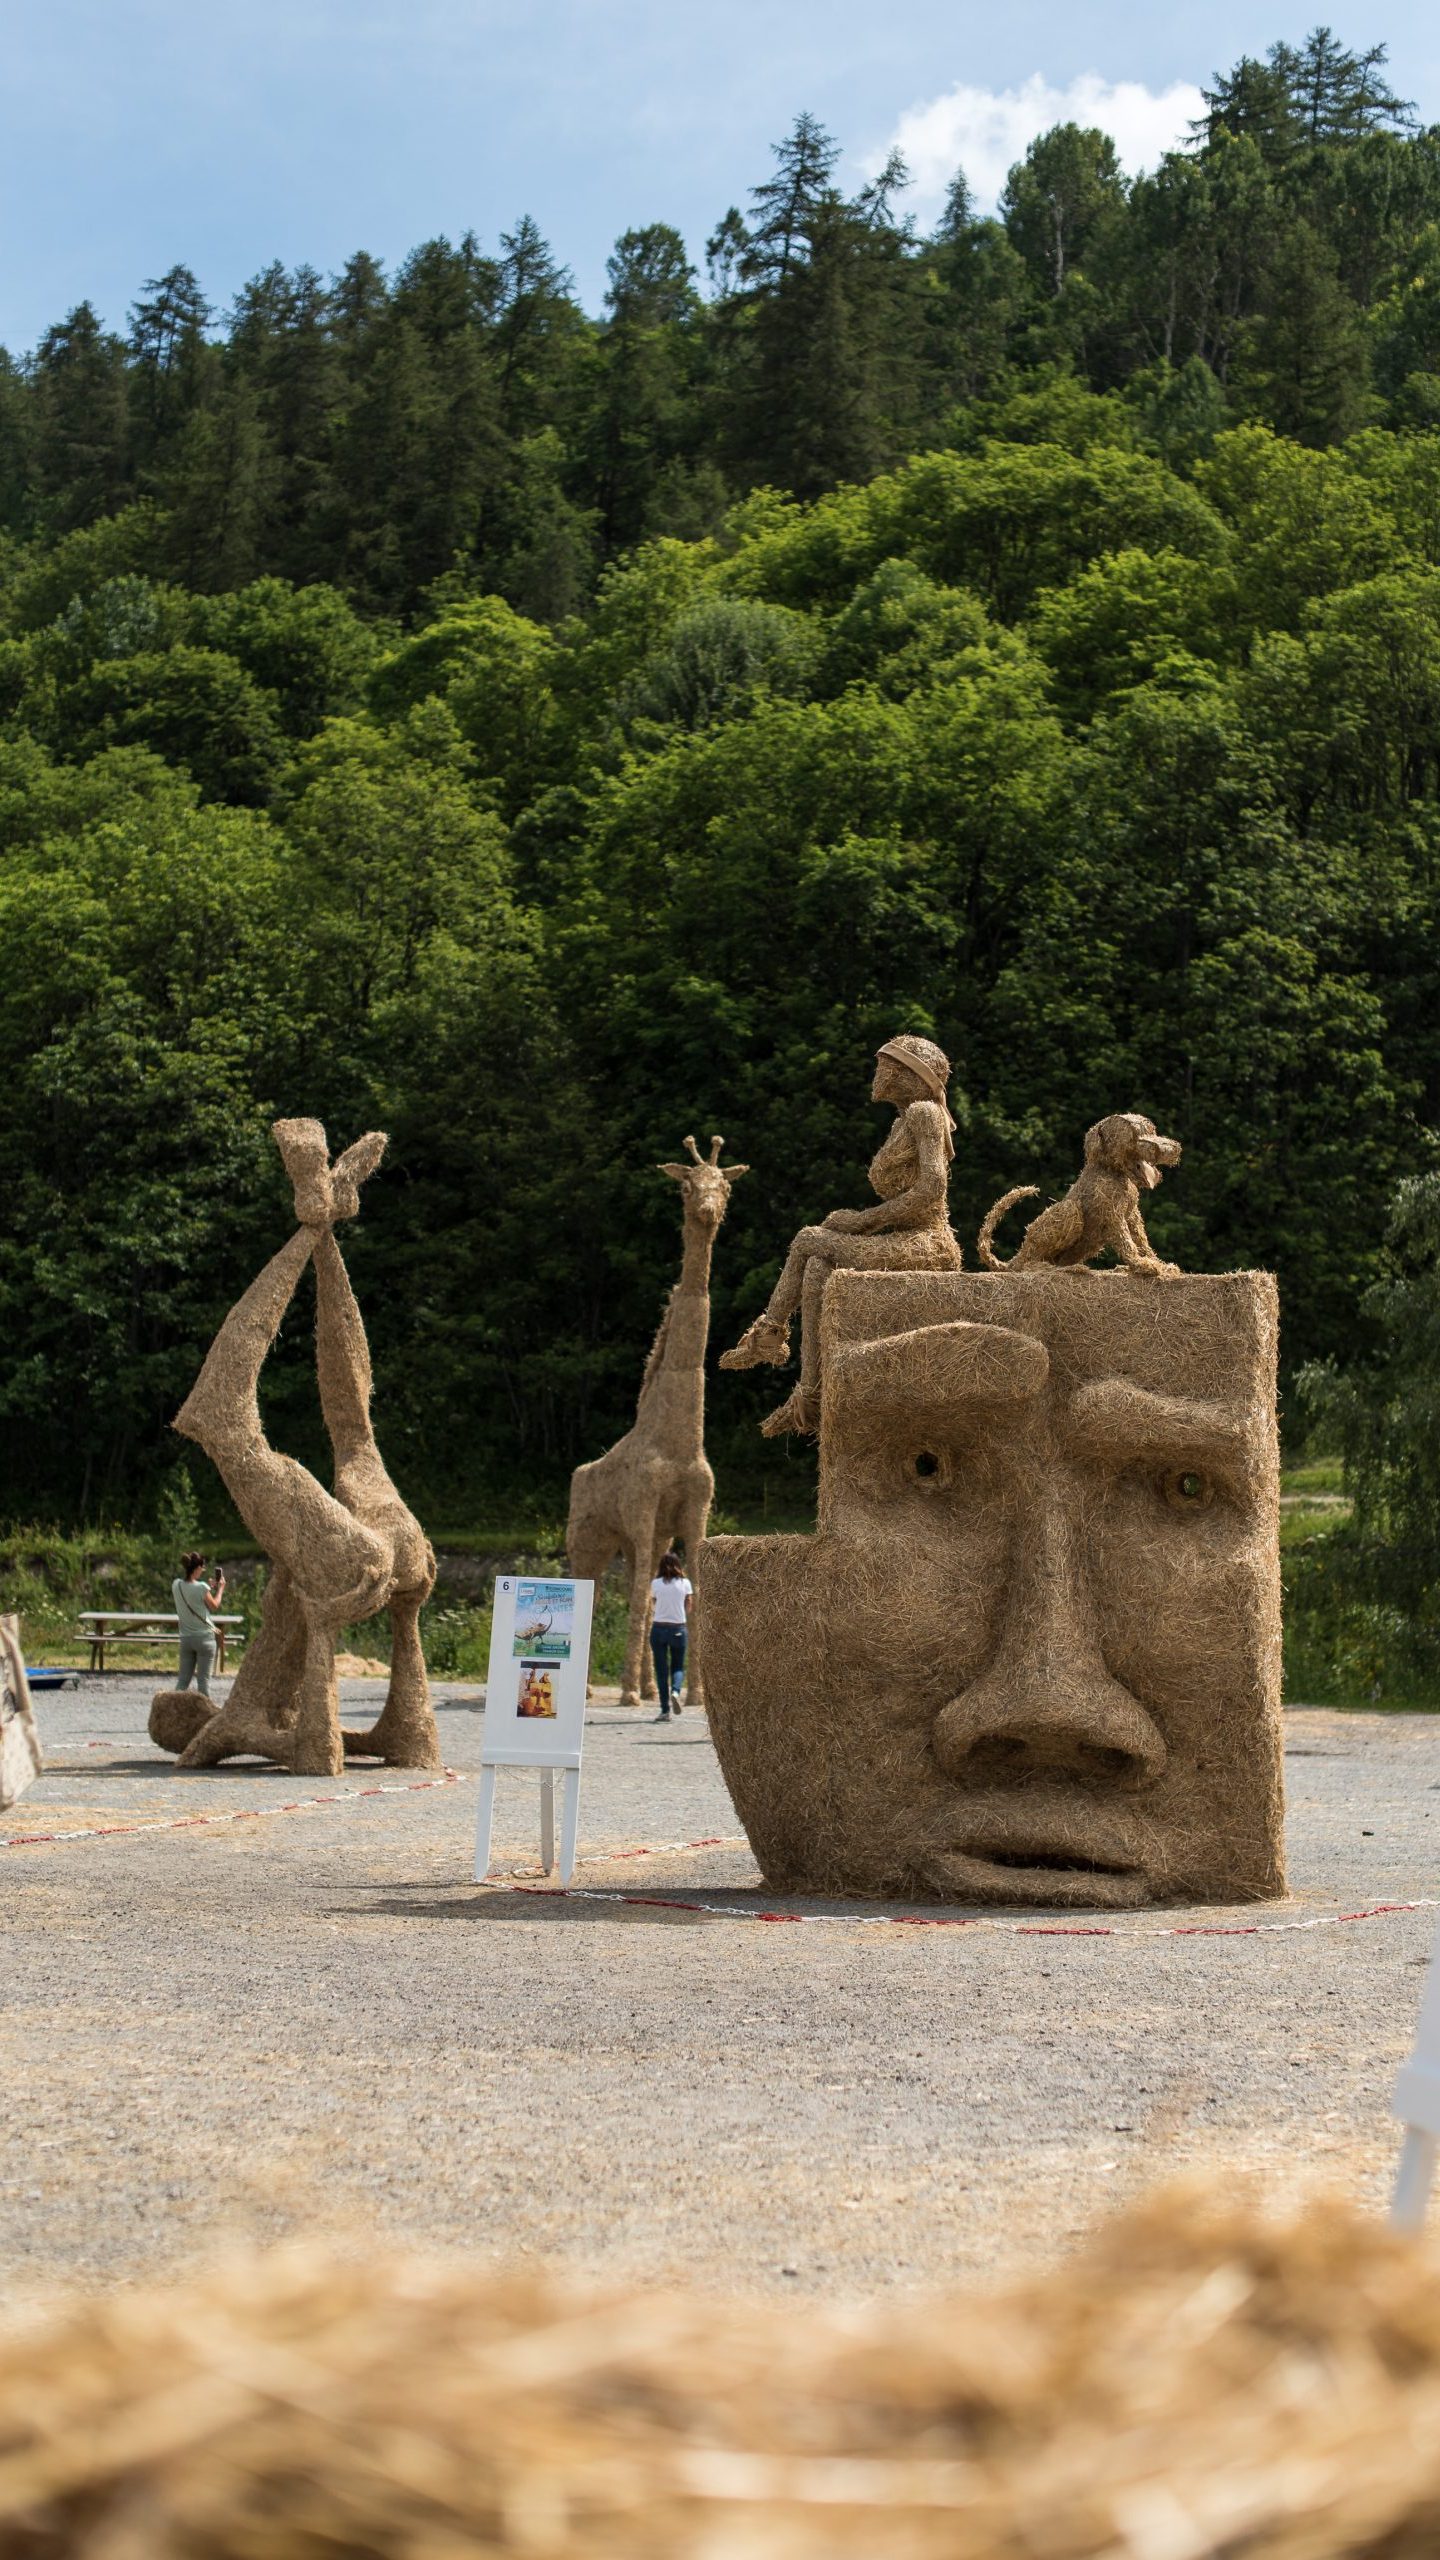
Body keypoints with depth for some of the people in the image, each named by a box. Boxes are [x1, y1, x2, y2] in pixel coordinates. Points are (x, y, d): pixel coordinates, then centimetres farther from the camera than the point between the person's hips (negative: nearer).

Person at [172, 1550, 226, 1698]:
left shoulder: (176, 1585, -1)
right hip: (204, 1637, -5)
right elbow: (214, 1605, -1)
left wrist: (210, 1588, 17)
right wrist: (220, 1589, 13)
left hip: (185, 1638, 5)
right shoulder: (201, 1587, -17)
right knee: (203, 1678, 0)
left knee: (183, 1678, 9)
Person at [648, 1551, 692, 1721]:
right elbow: (689, 1606, 5)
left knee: (661, 1669, 4)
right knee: (678, 1666, 14)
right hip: (678, 1628, 0)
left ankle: (665, 1711, 0)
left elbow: (652, 1606, 6)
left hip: (659, 1628, 0)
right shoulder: (685, 1584, -1)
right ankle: (675, 1690, -18)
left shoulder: (656, 1583, -2)